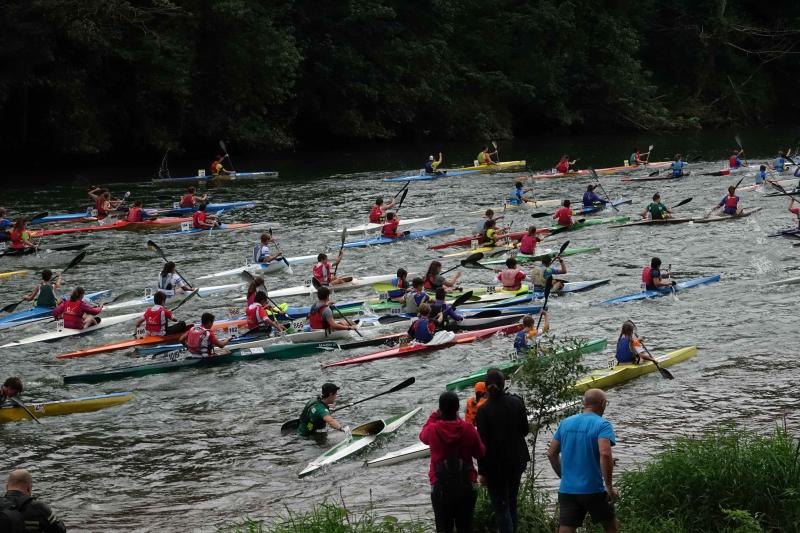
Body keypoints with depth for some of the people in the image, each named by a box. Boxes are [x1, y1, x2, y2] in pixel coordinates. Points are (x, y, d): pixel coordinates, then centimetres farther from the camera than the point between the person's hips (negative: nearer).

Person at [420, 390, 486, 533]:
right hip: (467, 485, 1)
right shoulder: (467, 428, -11)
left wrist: (433, 417, 20)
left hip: (440, 486, -1)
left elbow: (423, 436, 14)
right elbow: (480, 453, 4)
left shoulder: (433, 429, -11)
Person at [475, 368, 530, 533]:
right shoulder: (516, 402, -6)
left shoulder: (483, 410, -17)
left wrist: (482, 471, -9)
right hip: (517, 460, 5)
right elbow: (525, 429, 3)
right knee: (512, 503, 20)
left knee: (500, 507, 0)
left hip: (495, 464, -5)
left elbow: (483, 443, -15)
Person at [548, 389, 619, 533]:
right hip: (593, 491, -4)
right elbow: (605, 454, -23)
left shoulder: (565, 423, 9)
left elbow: (551, 453, 12)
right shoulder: (602, 425, -9)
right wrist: (609, 487, -17)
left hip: (567, 490, 4)